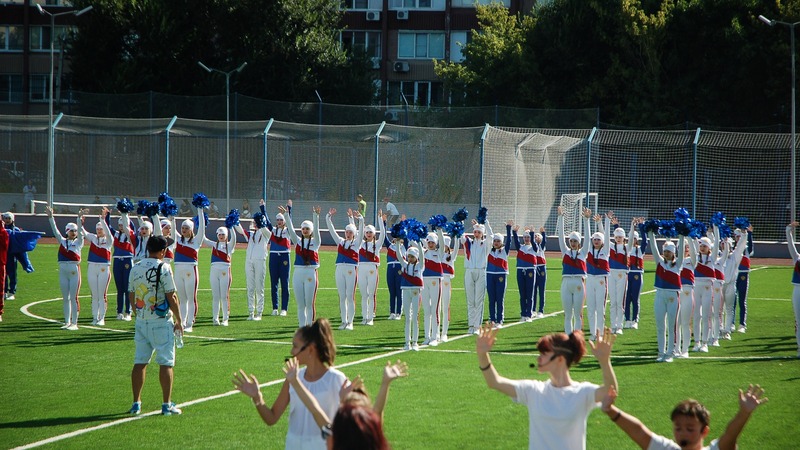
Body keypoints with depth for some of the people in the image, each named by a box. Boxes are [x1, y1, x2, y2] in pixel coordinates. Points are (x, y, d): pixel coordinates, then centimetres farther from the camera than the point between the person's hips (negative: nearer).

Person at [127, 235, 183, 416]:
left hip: (141, 321, 5)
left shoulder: (136, 268, 4)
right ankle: (167, 404, 1)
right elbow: (171, 297, -12)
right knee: (166, 363, 1)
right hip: (161, 321, -5)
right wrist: (179, 320, -3)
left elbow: (131, 296, 10)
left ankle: (136, 403, 12)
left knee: (140, 362, 10)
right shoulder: (163, 268, -13)